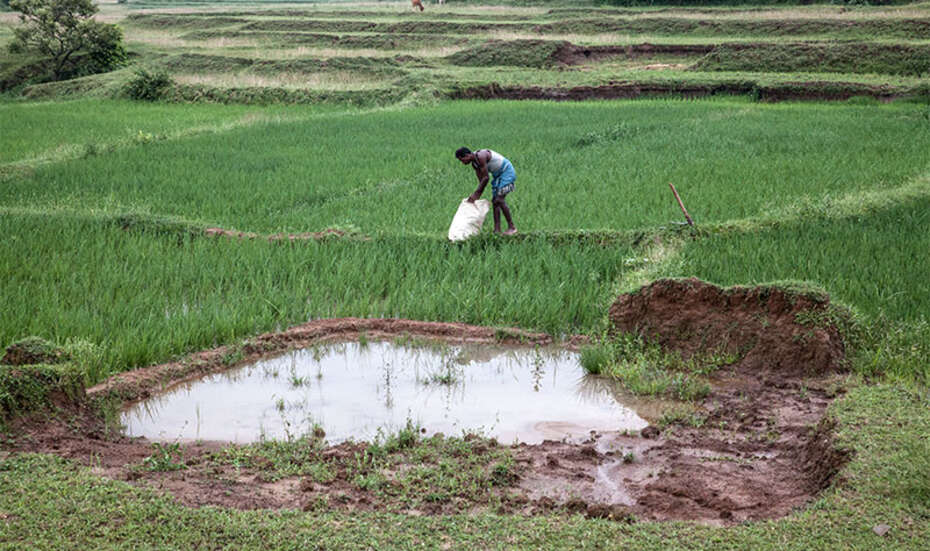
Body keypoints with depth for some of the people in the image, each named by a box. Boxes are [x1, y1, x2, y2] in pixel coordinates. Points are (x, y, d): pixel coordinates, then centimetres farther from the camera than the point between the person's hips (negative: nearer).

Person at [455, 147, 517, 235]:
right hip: (498, 175, 10)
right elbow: (481, 181, 7)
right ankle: (497, 230, 2)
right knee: (494, 201, 4)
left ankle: (512, 227, -10)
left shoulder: (481, 156, -25)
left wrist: (476, 194, -19)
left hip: (507, 171, -10)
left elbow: (486, 178, -25)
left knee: (499, 200, -17)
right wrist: (476, 198, -1)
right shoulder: (474, 163, 4)